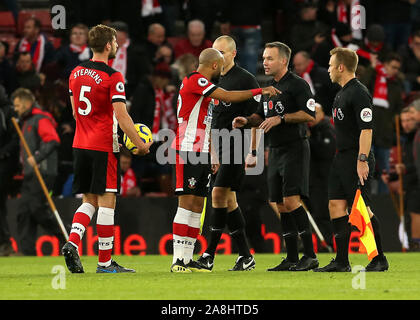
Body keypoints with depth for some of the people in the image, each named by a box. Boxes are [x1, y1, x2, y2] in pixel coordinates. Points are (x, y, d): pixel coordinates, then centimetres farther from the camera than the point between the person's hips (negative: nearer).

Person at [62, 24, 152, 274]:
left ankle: (72, 242, -8)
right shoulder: (113, 77, -12)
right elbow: (121, 116, -16)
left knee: (89, 201, 14)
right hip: (104, 147, -7)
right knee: (106, 201, -1)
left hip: (81, 145, 7)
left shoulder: (76, 73, 9)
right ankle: (105, 262, 1)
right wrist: (141, 145, -8)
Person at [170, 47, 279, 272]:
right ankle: (178, 260, -13)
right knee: (187, 202, -11)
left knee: (197, 205, 7)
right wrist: (260, 91, -11)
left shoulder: (201, 84, 21)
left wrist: (212, 157, 21)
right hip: (188, 152, -10)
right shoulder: (195, 80, -9)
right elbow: (228, 97, -17)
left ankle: (187, 259, 7)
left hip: (201, 153, 10)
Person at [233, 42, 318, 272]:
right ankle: (292, 259, 11)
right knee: (281, 205, 6)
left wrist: (281, 118, -18)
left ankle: (310, 255, -13)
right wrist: (247, 121, 4)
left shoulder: (297, 84, -8)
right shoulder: (270, 87, 17)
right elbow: (262, 116, 25)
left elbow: (309, 115, -15)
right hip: (275, 151, 9)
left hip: (294, 149, -9)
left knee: (291, 200, -16)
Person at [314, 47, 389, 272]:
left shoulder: (359, 93, -14)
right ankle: (341, 262, 6)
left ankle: (379, 259, 1)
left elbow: (367, 129, -20)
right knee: (336, 205, 4)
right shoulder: (341, 94, 16)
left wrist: (362, 160, -25)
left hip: (356, 160, -10)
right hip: (341, 159, 10)